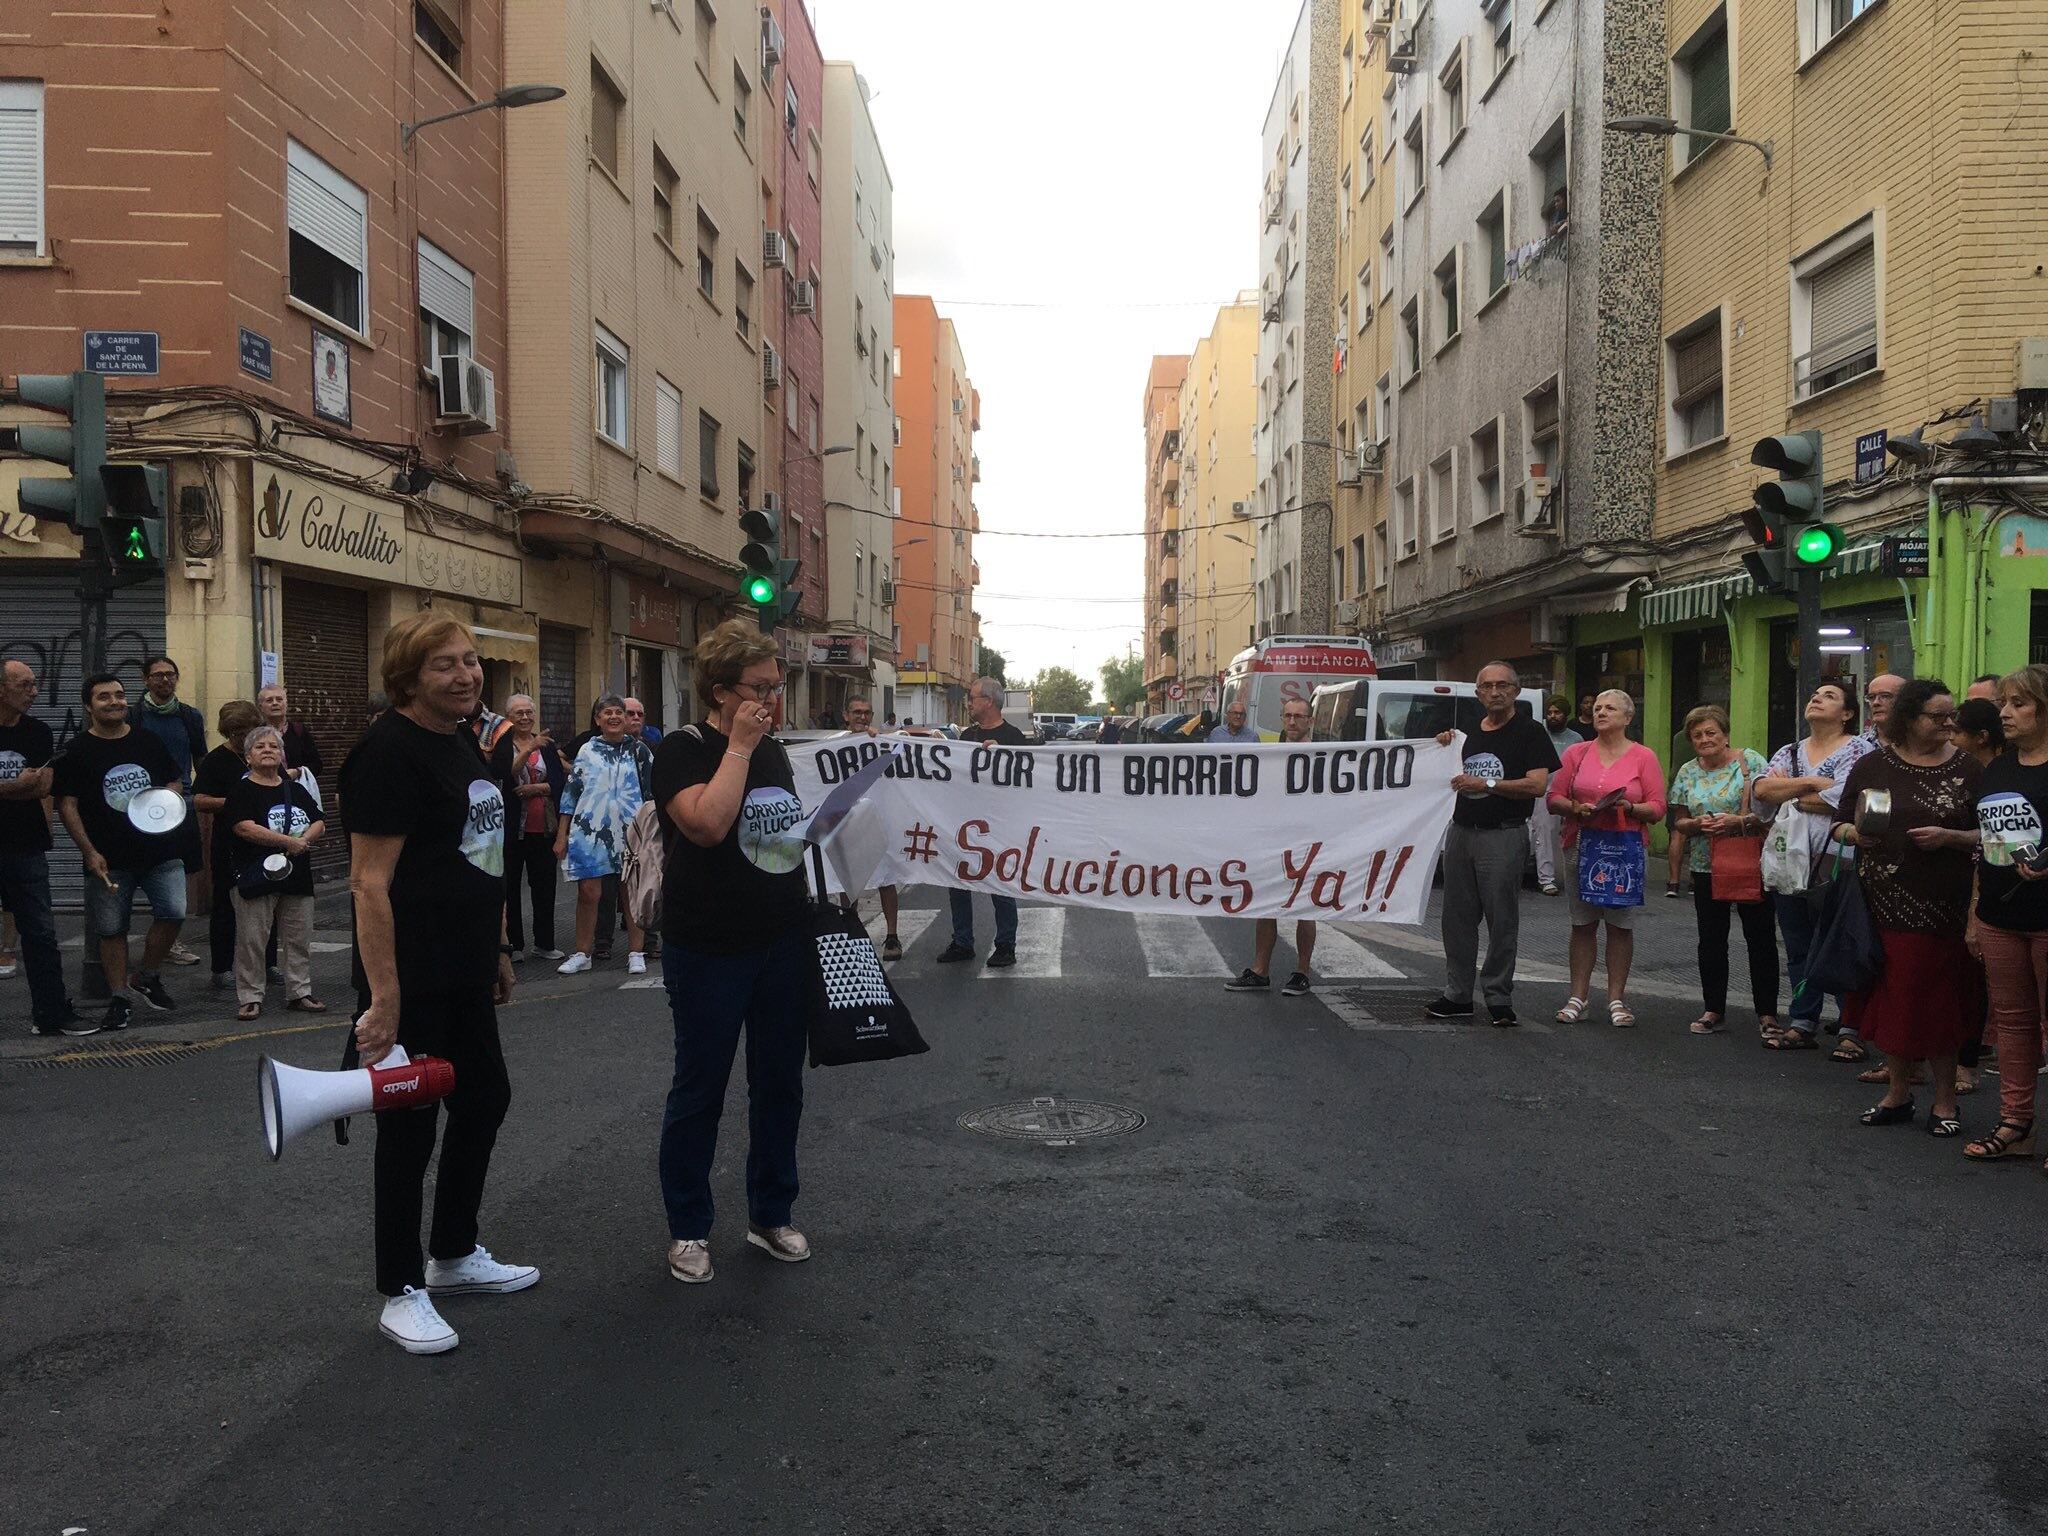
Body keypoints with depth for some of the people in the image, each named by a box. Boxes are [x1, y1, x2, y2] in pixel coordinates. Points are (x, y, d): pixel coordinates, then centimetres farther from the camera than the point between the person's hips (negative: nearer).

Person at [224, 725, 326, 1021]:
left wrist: (304, 840, -11)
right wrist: (288, 841, -18)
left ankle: (299, 992, 18)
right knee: (252, 940, -1)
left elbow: (319, 824, 9)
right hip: (256, 878, -5)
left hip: (296, 876, 5)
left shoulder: (295, 789, 13)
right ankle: (250, 998, 8)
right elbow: (245, 828, -17)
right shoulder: (241, 790, -3)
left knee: (299, 938, 9)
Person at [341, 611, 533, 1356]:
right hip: (412, 980, -9)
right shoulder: (390, 751, -17)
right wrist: (383, 997, -25)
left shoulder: (463, 742, 10)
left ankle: (454, 1254, 37)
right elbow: (370, 882, -22)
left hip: (464, 973, 9)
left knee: (485, 1098, 18)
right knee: (410, 1126, 3)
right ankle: (402, 1293, 19)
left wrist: (497, 949, 20)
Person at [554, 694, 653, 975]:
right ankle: (582, 953, 11)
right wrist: (561, 835, 6)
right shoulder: (587, 750, 8)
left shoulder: (638, 749, 6)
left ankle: (635, 952, 12)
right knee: (588, 892, 0)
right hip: (589, 830, 1)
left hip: (629, 831, 0)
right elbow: (570, 792, 9)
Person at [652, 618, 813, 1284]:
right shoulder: (682, 750, -10)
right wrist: (738, 746, -20)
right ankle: (687, 1230, 21)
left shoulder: (774, 752, 11)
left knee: (780, 1084, 13)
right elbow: (709, 823, -28)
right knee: (700, 1087, 6)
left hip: (784, 942, 6)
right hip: (708, 951, -6)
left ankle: (770, 1215, 29)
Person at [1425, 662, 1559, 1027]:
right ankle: (1458, 995, 18)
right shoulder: (1469, 731, 15)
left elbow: (1537, 784, -15)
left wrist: (1485, 784, -19)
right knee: (1457, 917, 9)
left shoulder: (1529, 732, -4)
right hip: (1461, 831, 7)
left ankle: (1499, 999, 8)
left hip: (1503, 836, -6)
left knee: (1502, 921, -1)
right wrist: (1445, 750, 6)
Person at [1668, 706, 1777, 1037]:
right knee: (1711, 939, 8)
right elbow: (1679, 822, 10)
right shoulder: (1687, 772, 7)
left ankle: (1767, 1013, 12)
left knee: (1760, 937, 3)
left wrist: (1738, 822, -22)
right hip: (1706, 867, 4)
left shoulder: (1750, 762, -5)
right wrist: (1696, 824, -11)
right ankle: (1712, 1010, 18)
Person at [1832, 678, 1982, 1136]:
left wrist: (1949, 837, -15)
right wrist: (1854, 833, -13)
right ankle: (1898, 1093, 23)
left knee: (1937, 998, 3)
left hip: (1943, 904, -1)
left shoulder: (1965, 767, 2)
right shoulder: (1872, 765, 3)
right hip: (1883, 903, 1)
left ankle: (1945, 1101, 18)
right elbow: (1840, 825, 8)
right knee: (1890, 995, 8)